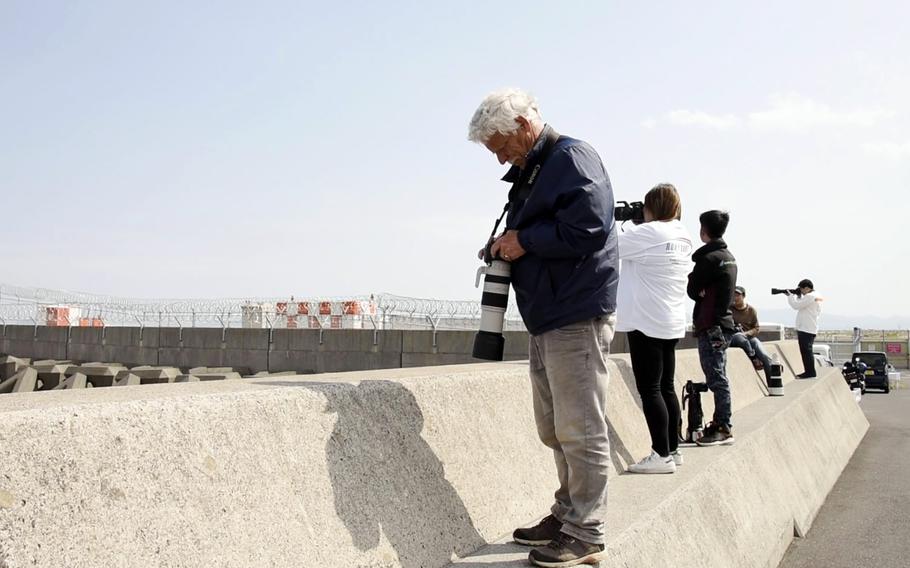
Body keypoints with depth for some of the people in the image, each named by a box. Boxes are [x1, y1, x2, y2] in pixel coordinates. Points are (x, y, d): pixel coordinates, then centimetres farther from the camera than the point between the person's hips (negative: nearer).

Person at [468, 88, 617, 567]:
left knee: (580, 431, -4)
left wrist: (525, 241, -13)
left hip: (577, 317, -10)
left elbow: (590, 227, -21)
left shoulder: (572, 158, -9)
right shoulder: (529, 172, 20)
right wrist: (508, 246, 6)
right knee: (555, 431, 15)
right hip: (545, 320, 10)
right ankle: (567, 514, 27)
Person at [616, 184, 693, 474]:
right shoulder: (683, 237, 11)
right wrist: (629, 226, 12)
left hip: (647, 323, -8)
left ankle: (662, 455, -3)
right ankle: (672, 450, 19)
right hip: (671, 324, 8)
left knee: (649, 390, -4)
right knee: (666, 387, 13)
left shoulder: (649, 233, -14)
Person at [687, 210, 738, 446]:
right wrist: (704, 294, 2)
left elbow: (692, 290, -10)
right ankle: (721, 424, 20)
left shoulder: (709, 258, -15)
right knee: (719, 378, 13)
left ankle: (723, 428, -2)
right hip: (724, 322, 9)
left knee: (717, 378, -6)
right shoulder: (729, 257, 15)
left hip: (711, 326, -9)